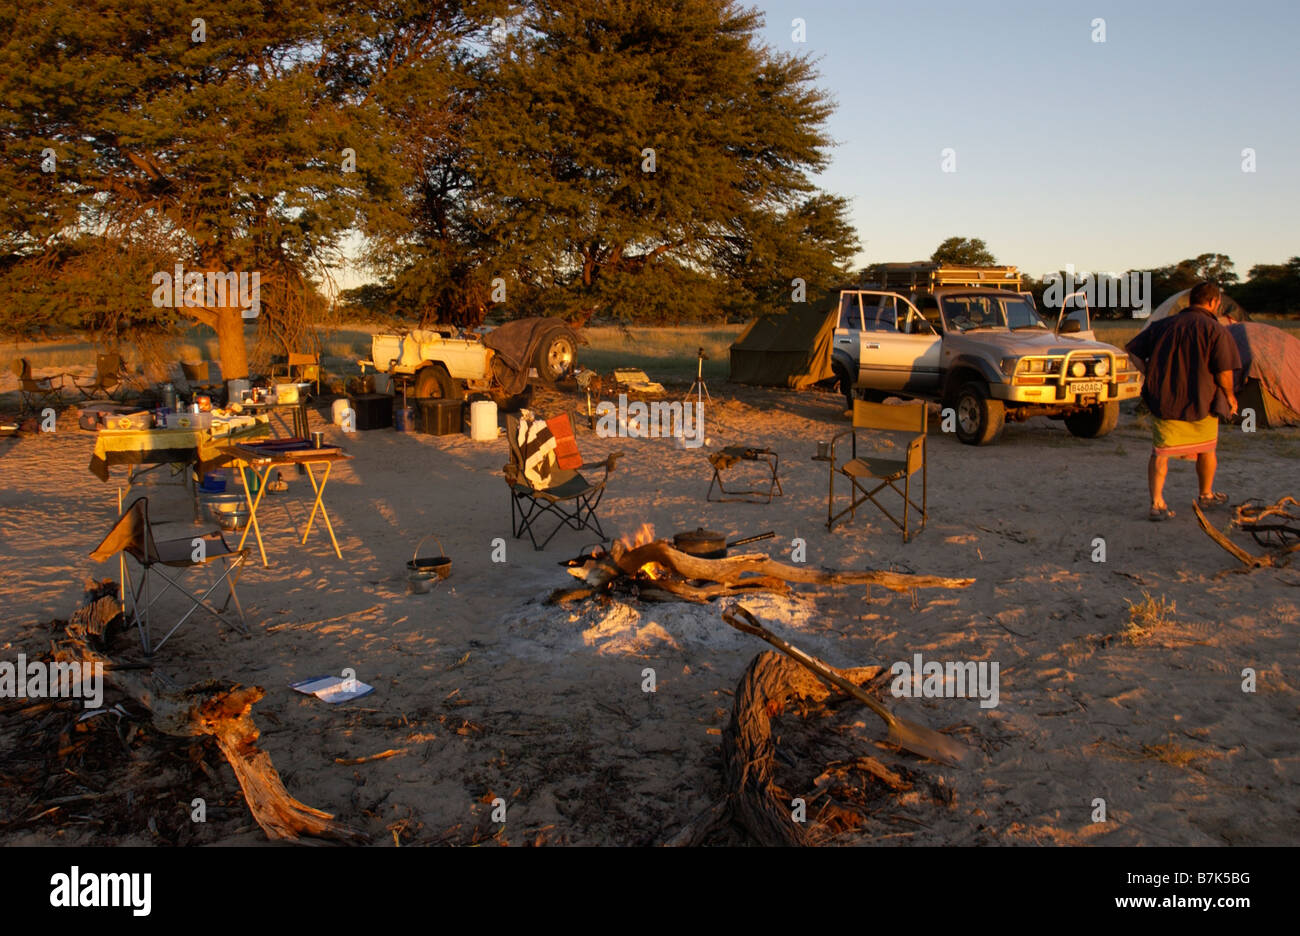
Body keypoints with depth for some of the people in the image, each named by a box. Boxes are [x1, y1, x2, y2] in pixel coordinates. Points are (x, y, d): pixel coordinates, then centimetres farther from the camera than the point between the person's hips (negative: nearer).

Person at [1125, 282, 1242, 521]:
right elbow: (1224, 373, -13)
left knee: (1160, 452, 4)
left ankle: (1157, 504, -7)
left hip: (1163, 401, 2)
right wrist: (1229, 396, 5)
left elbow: (1133, 352, 6)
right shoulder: (1216, 330, -8)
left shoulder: (1163, 326, 4)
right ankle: (1206, 495, 37)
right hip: (1201, 403, -2)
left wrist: (1153, 376, 12)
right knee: (1206, 451, 20)